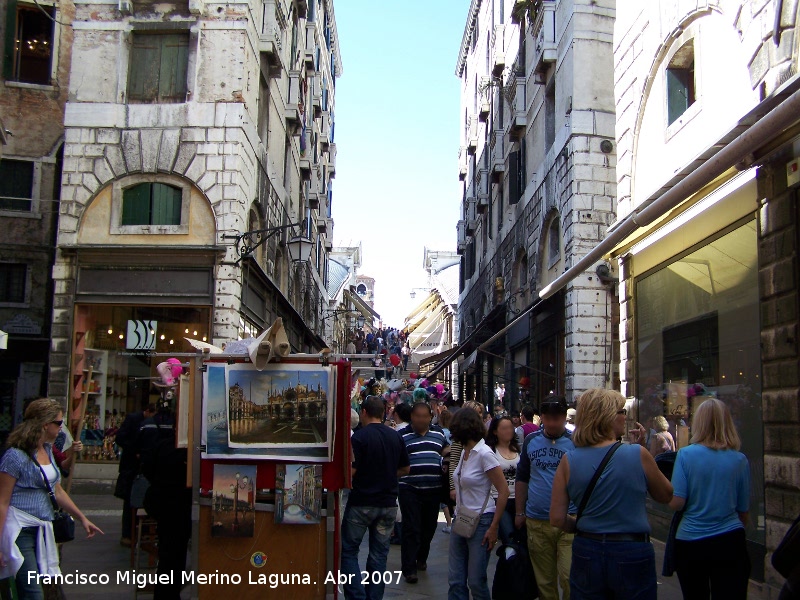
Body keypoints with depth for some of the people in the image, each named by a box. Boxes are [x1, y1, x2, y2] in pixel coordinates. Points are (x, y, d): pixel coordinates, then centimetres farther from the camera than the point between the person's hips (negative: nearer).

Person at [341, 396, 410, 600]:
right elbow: (405, 469, 11)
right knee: (379, 554, 11)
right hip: (388, 503, 5)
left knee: (348, 550, 7)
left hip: (361, 503, -5)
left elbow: (350, 470, -18)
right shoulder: (396, 437, 3)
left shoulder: (360, 436, -13)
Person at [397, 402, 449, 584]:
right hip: (409, 488, -4)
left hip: (433, 488, 5)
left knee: (429, 527, 14)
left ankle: (421, 558, 34)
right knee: (411, 528, -5)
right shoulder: (402, 435, -2)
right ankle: (409, 568, 0)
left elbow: (446, 451, 26)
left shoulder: (438, 434, 10)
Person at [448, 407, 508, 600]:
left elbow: (503, 491, -16)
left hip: (481, 522, -7)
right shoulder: (465, 452, 8)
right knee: (455, 581, 8)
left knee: (476, 582, 1)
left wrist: (494, 527, -16)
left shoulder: (484, 454, -16)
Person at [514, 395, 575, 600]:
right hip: (536, 522, 3)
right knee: (544, 581, 11)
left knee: (570, 579, -7)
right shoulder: (531, 440, 8)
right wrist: (520, 512, 13)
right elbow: (522, 478, 16)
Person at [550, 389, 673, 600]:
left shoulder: (569, 461, -6)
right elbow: (666, 496, 5)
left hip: (587, 552, 2)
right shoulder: (638, 454, -12)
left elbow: (557, 519, -6)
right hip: (632, 553, -2)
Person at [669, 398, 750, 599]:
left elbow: (675, 503, -13)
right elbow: (743, 510, 6)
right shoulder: (740, 460, -3)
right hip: (730, 543, 1)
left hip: (690, 543, -1)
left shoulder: (686, 454, -10)